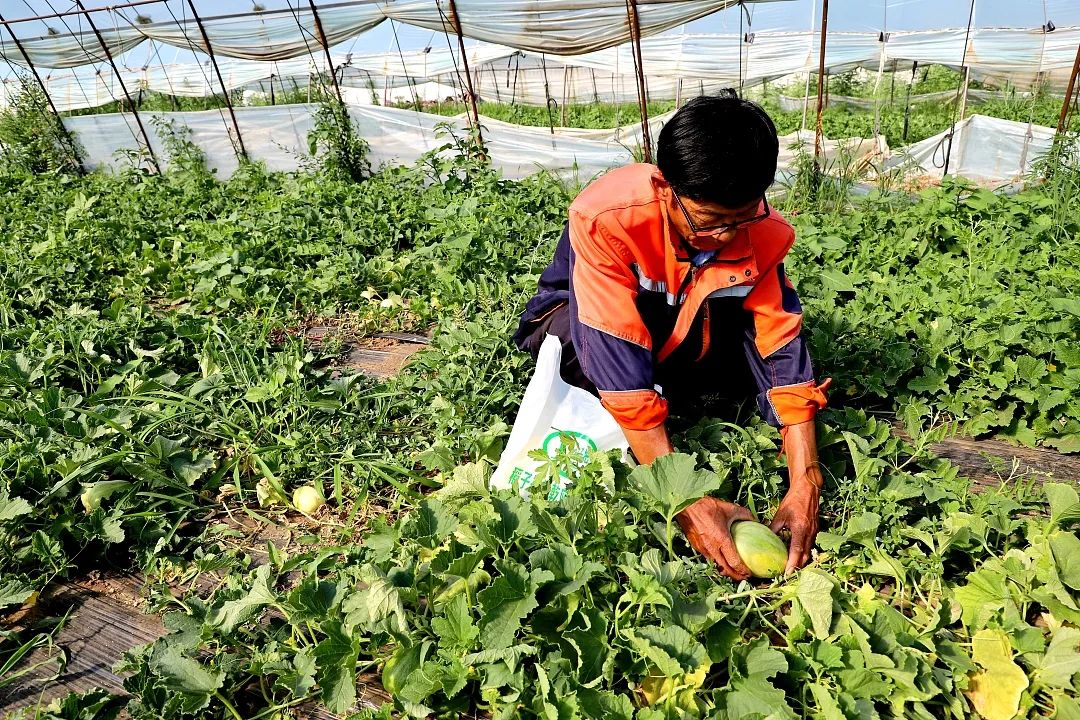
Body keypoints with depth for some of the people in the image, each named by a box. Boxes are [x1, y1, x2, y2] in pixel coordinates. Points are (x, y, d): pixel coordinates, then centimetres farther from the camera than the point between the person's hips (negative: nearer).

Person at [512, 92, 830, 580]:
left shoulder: (762, 229, -21)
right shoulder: (606, 218, -35)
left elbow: (783, 352, -22)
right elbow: (619, 361, -40)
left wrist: (804, 486, -31)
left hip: (680, 334, 5)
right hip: (576, 324, -4)